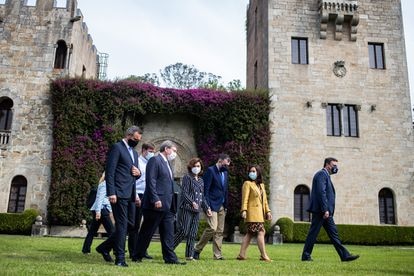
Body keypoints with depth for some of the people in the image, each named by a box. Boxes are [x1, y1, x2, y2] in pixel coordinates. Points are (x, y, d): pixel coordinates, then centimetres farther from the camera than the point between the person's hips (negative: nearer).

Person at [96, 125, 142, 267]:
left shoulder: (134, 152, 22)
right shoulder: (117, 147, -4)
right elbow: (110, 172, -10)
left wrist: (138, 173, 3)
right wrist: (111, 193, -17)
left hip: (130, 195, 8)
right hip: (119, 193, -8)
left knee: (129, 226, 9)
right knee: (122, 226, -6)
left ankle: (104, 247, 24)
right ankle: (120, 258, 3)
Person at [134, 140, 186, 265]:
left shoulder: (167, 164, 21)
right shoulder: (154, 160, -7)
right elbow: (151, 181, -17)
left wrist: (172, 204, 16)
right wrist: (156, 199, -23)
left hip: (167, 206, 9)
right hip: (156, 205, -9)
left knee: (168, 233, 7)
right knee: (147, 232, 2)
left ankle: (170, 258, 10)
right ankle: (137, 257, 13)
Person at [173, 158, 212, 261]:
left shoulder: (201, 180, 19)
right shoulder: (187, 178, -2)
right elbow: (184, 193, -12)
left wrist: (207, 208, 15)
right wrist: (192, 202, -24)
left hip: (196, 210, 7)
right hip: (186, 208, -7)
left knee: (192, 234, 5)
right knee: (183, 232, -10)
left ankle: (189, 255, 11)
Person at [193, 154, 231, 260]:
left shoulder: (225, 172, 16)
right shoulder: (210, 170, -8)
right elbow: (205, 189, -12)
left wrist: (226, 206, 14)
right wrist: (207, 206, -17)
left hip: (222, 206, 8)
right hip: (213, 205, -8)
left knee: (220, 231, 7)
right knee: (212, 228, -15)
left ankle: (217, 254, 12)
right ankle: (197, 249, 1)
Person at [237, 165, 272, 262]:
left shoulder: (261, 185, 20)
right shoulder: (247, 183, -2)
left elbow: (265, 200, 20)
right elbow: (245, 198, -10)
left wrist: (268, 211, 13)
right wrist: (244, 210, -19)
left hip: (260, 213, 8)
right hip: (252, 213, -8)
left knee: (250, 233, 8)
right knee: (260, 232, -10)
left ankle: (242, 254, 13)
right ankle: (264, 255, -5)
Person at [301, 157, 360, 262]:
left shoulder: (325, 175, 23)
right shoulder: (322, 174, -9)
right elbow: (321, 192, -19)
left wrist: (327, 210, 15)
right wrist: (325, 210, -23)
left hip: (325, 211, 11)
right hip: (320, 210, -11)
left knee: (333, 233, 8)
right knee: (313, 233, -4)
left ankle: (345, 255, 8)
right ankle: (306, 256, 2)